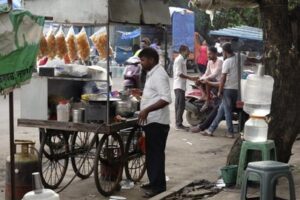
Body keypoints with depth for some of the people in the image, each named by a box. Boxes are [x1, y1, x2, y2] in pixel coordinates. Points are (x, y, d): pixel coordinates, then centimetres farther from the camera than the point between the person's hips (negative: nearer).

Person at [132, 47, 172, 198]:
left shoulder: (158, 75, -17)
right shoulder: (152, 73, 15)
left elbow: (166, 99, -26)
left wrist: (147, 110, -29)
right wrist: (142, 94, 16)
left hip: (157, 122, -10)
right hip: (151, 121, 10)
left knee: (156, 154, -4)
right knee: (151, 154, 16)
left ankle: (159, 186, 2)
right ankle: (154, 182, 25)